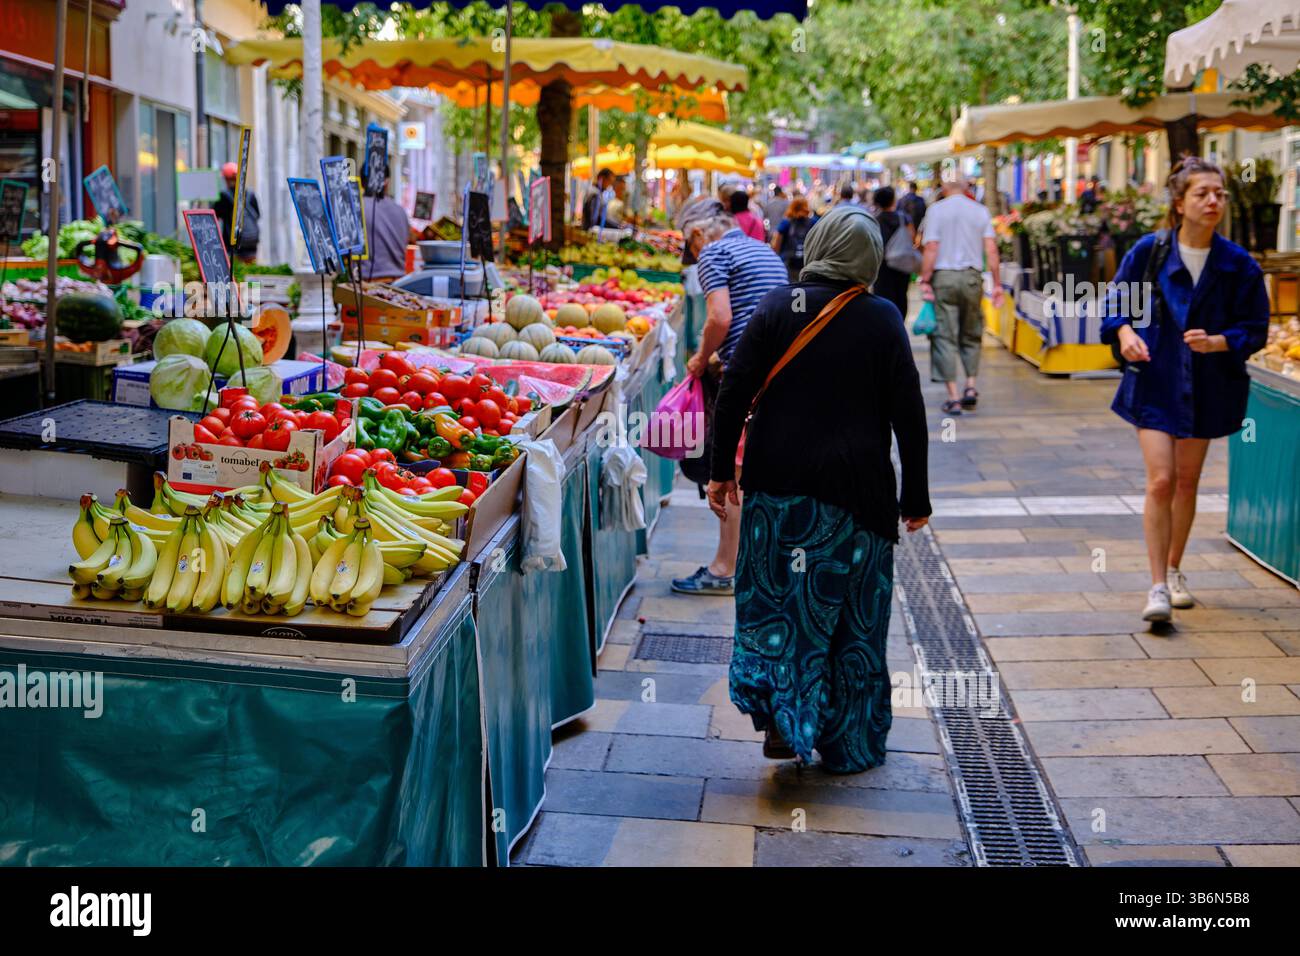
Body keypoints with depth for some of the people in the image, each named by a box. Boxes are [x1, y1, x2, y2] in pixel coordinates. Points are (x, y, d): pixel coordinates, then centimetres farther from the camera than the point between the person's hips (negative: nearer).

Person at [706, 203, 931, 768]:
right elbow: (908, 414, -3)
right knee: (852, 614, 10)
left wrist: (721, 472, 6)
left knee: (777, 598, 13)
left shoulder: (777, 308, -1)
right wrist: (915, 496, 5)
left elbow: (734, 393, -3)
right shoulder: (882, 319, -4)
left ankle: (781, 716, 1)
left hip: (777, 484, 1)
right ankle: (849, 744, 19)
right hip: (855, 489, -1)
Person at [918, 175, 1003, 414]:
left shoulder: (936, 210, 1)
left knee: (945, 336, 0)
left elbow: (930, 247, -7)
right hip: (972, 277, 2)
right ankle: (971, 386, 6)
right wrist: (996, 283, 5)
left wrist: (924, 280, -4)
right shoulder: (980, 211, 7)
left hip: (944, 277, -2)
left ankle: (953, 397, -2)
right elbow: (991, 249, 1)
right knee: (972, 334, 16)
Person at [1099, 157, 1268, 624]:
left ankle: (1174, 570, 34)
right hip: (1154, 381, -2)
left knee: (1187, 482, 14)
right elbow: (1117, 303, 4)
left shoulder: (1238, 264, -5)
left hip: (1206, 387, 2)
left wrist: (1216, 342, -18)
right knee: (1161, 481, -12)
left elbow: (1255, 329, 0)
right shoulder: (1149, 251, -7)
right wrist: (1125, 333, -16)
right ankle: (1158, 587, -6)